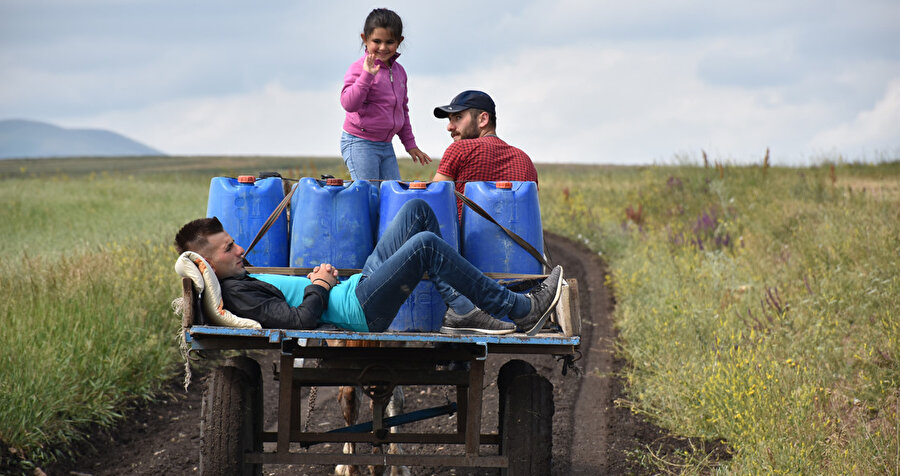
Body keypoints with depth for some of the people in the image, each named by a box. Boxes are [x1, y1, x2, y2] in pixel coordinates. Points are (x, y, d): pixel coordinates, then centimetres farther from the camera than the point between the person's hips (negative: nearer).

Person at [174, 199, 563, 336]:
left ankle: (461, 311, 3)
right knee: (425, 244, -25)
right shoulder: (235, 295, -15)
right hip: (360, 308, -11)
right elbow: (299, 320, -25)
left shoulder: (242, 278, 16)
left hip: (357, 284, 11)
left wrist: (315, 275, 8)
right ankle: (520, 311, -15)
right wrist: (318, 286, -8)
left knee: (417, 209, 6)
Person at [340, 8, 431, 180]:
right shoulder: (359, 68, -11)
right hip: (359, 144, -7)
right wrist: (367, 75, -33)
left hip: (386, 145, 7)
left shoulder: (399, 71, 10)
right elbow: (349, 104, -25)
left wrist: (410, 144, 23)